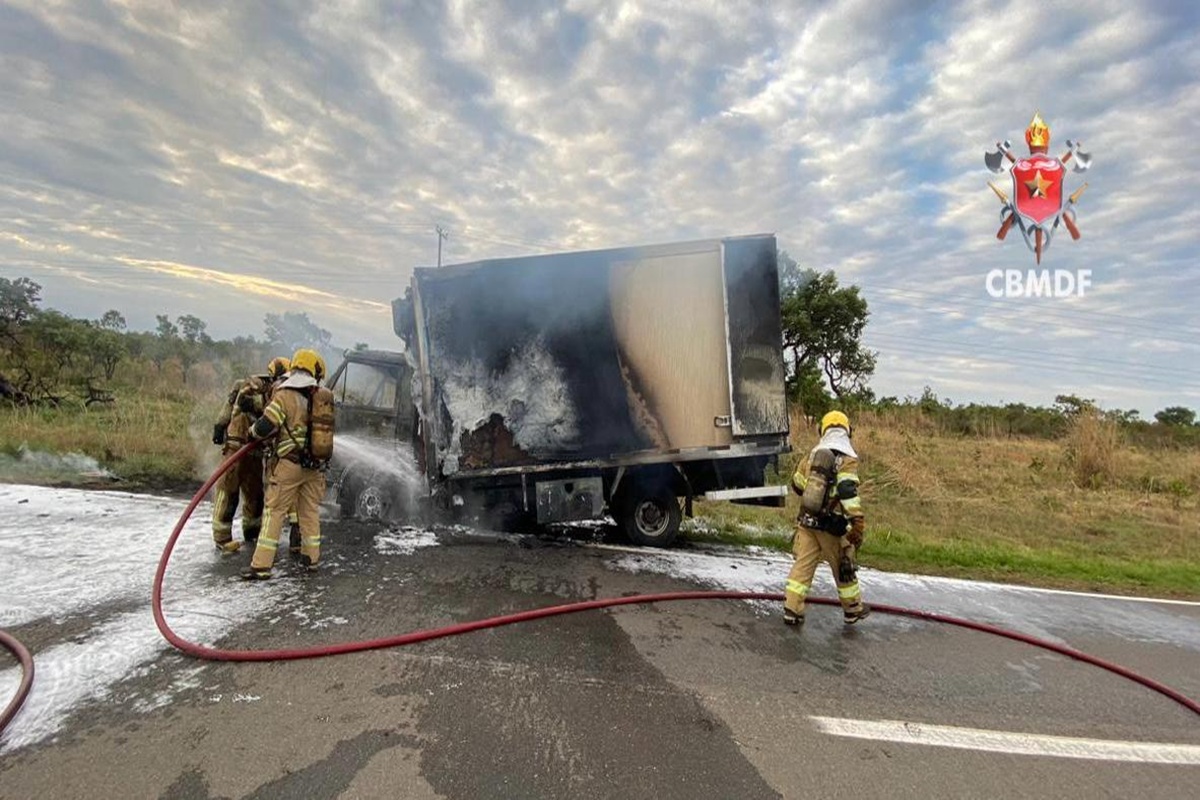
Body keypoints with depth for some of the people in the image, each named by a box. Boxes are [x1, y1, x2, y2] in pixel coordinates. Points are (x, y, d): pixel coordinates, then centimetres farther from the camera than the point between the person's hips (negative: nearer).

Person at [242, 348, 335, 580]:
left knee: (274, 512, 4)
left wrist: (253, 431, 7)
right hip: (316, 465, 4)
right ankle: (311, 558, 23)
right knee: (311, 511, 15)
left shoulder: (284, 396, -11)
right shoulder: (324, 397, 1)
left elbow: (263, 428, -14)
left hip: (289, 464, -4)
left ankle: (261, 565, 6)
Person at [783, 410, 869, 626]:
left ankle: (792, 609, 7)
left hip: (807, 521, 4)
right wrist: (858, 523, -23)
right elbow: (848, 492, -23)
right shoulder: (847, 459, -10)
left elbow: (797, 484, 17)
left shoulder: (813, 454, 6)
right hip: (832, 526, -4)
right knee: (844, 569, 14)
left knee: (803, 564, 8)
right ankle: (853, 610, 31)